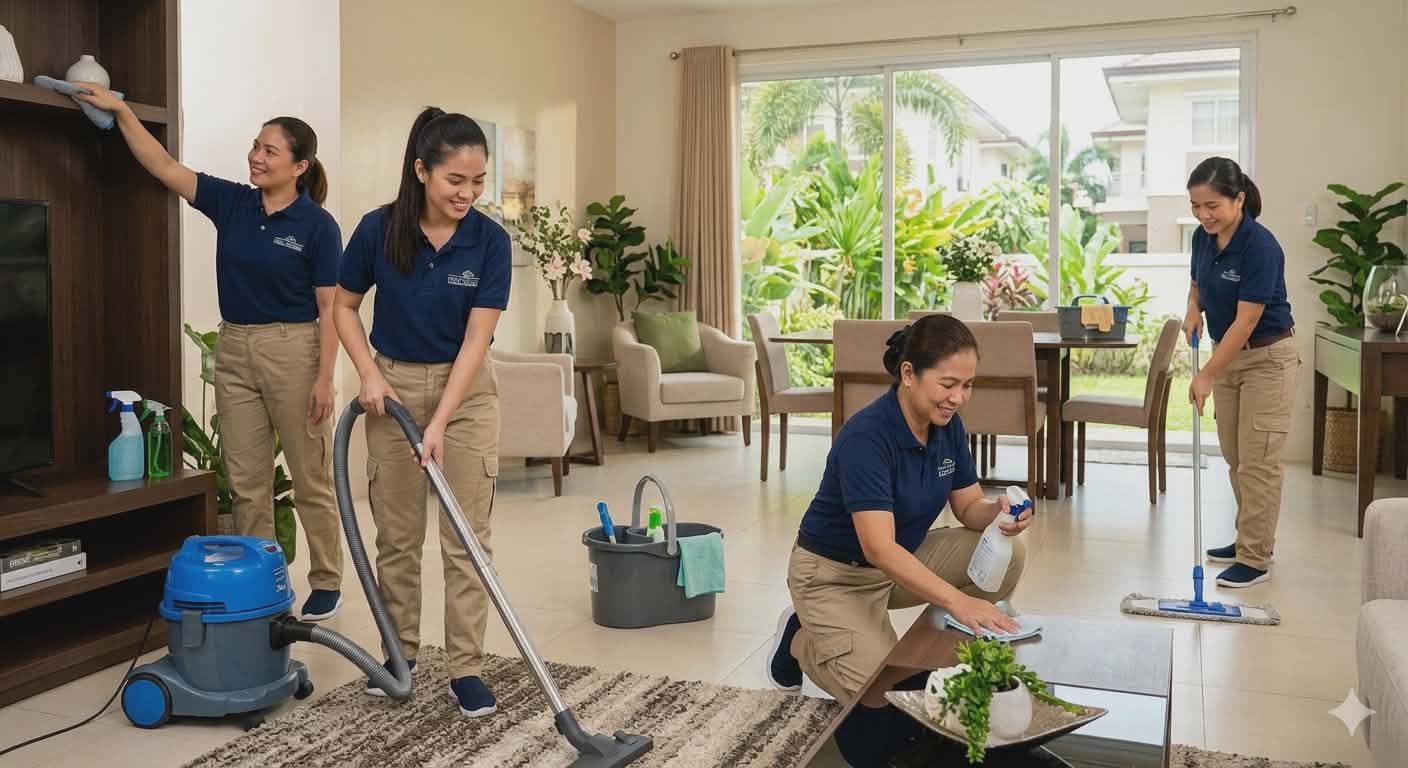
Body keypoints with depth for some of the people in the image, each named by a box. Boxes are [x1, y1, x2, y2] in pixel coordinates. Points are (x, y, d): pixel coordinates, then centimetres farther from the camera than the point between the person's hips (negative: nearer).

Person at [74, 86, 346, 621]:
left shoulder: (317, 225, -9)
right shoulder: (230, 203, 5)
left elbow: (330, 309, -9)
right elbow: (162, 166, 3)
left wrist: (324, 378, -13)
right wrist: (121, 110, -8)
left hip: (292, 351, -5)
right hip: (234, 351, 6)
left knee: (311, 478, 4)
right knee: (246, 481, 10)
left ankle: (327, 583, 17)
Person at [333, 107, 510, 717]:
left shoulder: (490, 241, -15)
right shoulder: (378, 229, -13)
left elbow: (476, 340, -18)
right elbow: (343, 307, 2)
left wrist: (439, 424, -24)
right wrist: (369, 373, -13)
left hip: (465, 392, -1)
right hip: (395, 386, 1)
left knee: (466, 534, -2)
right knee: (396, 533, 9)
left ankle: (466, 668, 7)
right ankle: (401, 651, 25)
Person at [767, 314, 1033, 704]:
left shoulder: (948, 425, -8)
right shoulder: (866, 437, -32)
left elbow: (968, 506, 0)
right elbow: (879, 548, -39)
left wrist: (998, 513, -24)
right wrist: (958, 601, -49)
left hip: (905, 560, 7)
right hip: (836, 575, -7)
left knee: (1008, 555, -11)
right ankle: (800, 640, 8)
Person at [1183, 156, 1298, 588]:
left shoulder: (1261, 247, -25)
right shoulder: (1202, 237, -2)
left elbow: (1245, 322, -25)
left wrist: (1206, 376, -23)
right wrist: (1193, 311, -4)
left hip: (1267, 358, -7)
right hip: (1227, 355, 8)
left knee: (1258, 461, -4)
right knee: (1234, 458, 12)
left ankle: (1255, 559, 4)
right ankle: (1248, 540, 25)